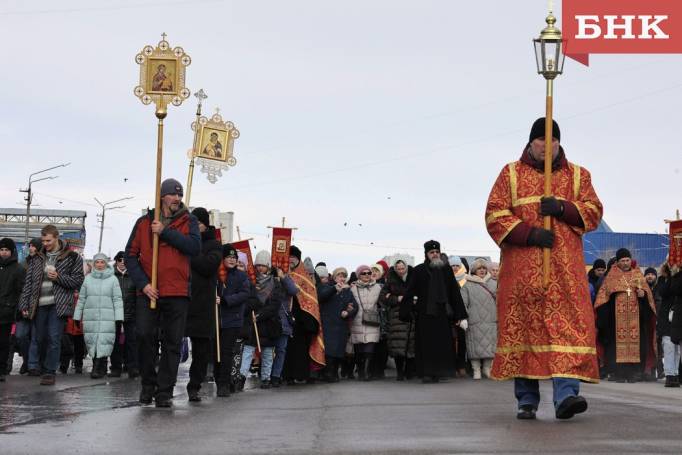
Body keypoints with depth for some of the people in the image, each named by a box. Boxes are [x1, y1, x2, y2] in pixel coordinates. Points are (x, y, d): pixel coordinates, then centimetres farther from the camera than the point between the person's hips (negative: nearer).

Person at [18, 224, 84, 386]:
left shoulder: (72, 257, 2)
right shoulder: (37, 258, 12)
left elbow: (77, 281, 0)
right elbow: (28, 283, 12)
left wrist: (58, 277, -14)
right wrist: (24, 305, 6)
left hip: (58, 305, -3)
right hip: (39, 304, 3)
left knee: (54, 339, -3)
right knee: (37, 338, 6)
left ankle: (50, 372, 4)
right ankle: (34, 367, 19)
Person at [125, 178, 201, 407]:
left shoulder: (188, 221, 8)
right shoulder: (144, 222, 8)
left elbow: (194, 246, -11)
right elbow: (131, 255, 5)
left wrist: (165, 232, -13)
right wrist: (143, 283, -7)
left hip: (177, 293, 0)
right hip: (148, 292, 0)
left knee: (172, 343, 2)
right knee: (145, 336, -6)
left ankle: (164, 392, 9)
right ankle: (148, 385, 13)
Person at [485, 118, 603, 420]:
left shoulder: (578, 176, 16)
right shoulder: (511, 174, 12)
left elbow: (594, 212, 8)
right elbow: (494, 215, 2)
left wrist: (562, 208, -11)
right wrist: (528, 233, -12)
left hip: (565, 268, 1)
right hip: (521, 267, -1)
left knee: (568, 325, -13)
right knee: (523, 326, -2)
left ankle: (566, 394, -20)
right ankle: (526, 400, 4)